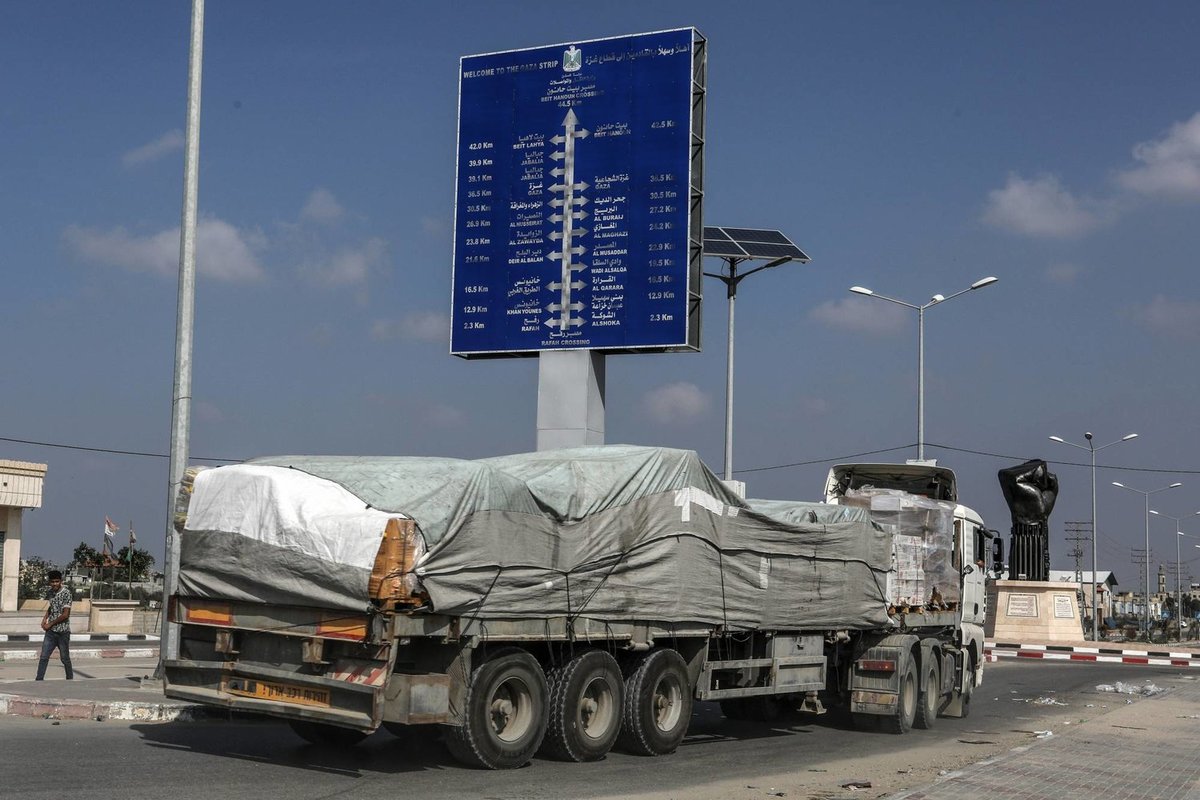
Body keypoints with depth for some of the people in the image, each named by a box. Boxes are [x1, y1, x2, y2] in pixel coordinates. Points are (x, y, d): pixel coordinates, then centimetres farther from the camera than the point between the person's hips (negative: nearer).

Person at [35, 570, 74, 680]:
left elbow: (65, 615, -17)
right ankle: (39, 680, 1)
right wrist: (45, 618, 9)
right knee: (44, 657, -1)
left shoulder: (66, 593, -14)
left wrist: (50, 624, -10)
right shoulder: (50, 592, 6)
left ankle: (70, 679, 19)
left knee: (65, 658, 5)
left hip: (63, 631, -5)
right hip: (51, 631, 5)